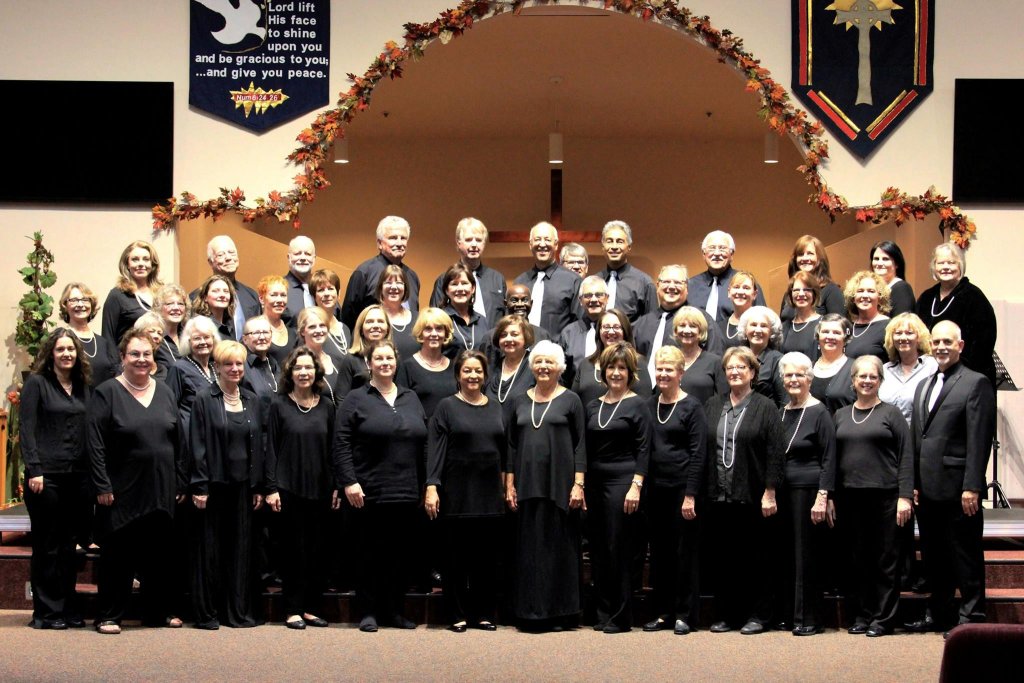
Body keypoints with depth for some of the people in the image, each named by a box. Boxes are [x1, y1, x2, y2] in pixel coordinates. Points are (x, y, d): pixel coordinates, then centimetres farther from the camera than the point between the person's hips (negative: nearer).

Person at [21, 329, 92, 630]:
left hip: (77, 476, 5)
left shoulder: (84, 387, 13)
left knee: (68, 544, 8)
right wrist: (34, 470, -15)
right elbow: (27, 429, -7)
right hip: (46, 475, -4)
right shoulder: (37, 382, -1)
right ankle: (46, 611, 7)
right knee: (47, 545, 1)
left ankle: (67, 607, 16)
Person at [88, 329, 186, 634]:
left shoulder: (164, 392, 11)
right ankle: (109, 616, 9)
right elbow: (96, 445, -8)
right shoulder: (107, 392, -4)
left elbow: (178, 441, 12)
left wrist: (180, 483, 7)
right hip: (123, 492, -4)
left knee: (159, 554, 10)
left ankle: (157, 612, 21)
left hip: (161, 492, 5)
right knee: (118, 555, 1)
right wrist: (102, 486, -14)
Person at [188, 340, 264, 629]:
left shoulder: (252, 401, 10)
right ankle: (207, 613, 8)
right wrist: (199, 486, -13)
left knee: (240, 548, 7)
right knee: (209, 548, 1)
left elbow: (258, 445, 11)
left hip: (242, 485, 4)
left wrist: (258, 487, 7)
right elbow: (197, 445, -7)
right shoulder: (204, 399, -4)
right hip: (213, 483, -4)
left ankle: (238, 611, 13)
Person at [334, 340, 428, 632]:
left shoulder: (411, 399, 14)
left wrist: (425, 484, 11)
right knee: (370, 553, 1)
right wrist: (349, 482, -14)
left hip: (406, 493, 4)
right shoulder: (356, 399, 1)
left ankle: (393, 610, 15)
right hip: (368, 493, -4)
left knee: (400, 553, 6)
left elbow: (424, 443, 16)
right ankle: (368, 612, 7)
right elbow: (341, 444, -6)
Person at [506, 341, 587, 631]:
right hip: (528, 486, 3)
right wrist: (509, 485, 6)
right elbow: (512, 445, 13)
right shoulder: (520, 402, 13)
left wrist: (578, 484, -9)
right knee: (529, 548, 3)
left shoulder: (570, 400, 2)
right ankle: (531, 613, 9)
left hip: (559, 485, -3)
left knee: (560, 547, -1)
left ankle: (560, 613, 6)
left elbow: (580, 444, -1)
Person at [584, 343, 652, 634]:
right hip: (595, 481, 6)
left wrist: (636, 487, -14)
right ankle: (603, 613, 14)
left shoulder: (638, 405, -2)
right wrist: (580, 486, 9)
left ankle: (621, 617, 1)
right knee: (598, 549, 6)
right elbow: (587, 449, 15)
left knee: (618, 549, -5)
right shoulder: (593, 406, 13)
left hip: (622, 479, -6)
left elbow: (643, 450, -6)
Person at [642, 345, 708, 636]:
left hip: (682, 488, -5)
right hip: (655, 488, 5)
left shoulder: (691, 407, -6)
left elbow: (699, 454, -9)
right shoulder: (650, 405, 10)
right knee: (659, 552, 9)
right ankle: (663, 612, 17)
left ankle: (684, 615, 7)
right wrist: (642, 487, 7)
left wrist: (690, 495, -14)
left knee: (684, 551, 0)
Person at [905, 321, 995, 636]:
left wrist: (972, 487, -17)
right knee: (934, 556, 13)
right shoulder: (924, 386, 18)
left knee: (965, 556, -1)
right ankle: (940, 613, 22)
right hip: (928, 489, 7)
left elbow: (979, 440, -12)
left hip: (958, 488, -7)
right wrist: (914, 484, 10)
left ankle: (972, 615, 5)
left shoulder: (976, 383, -5)